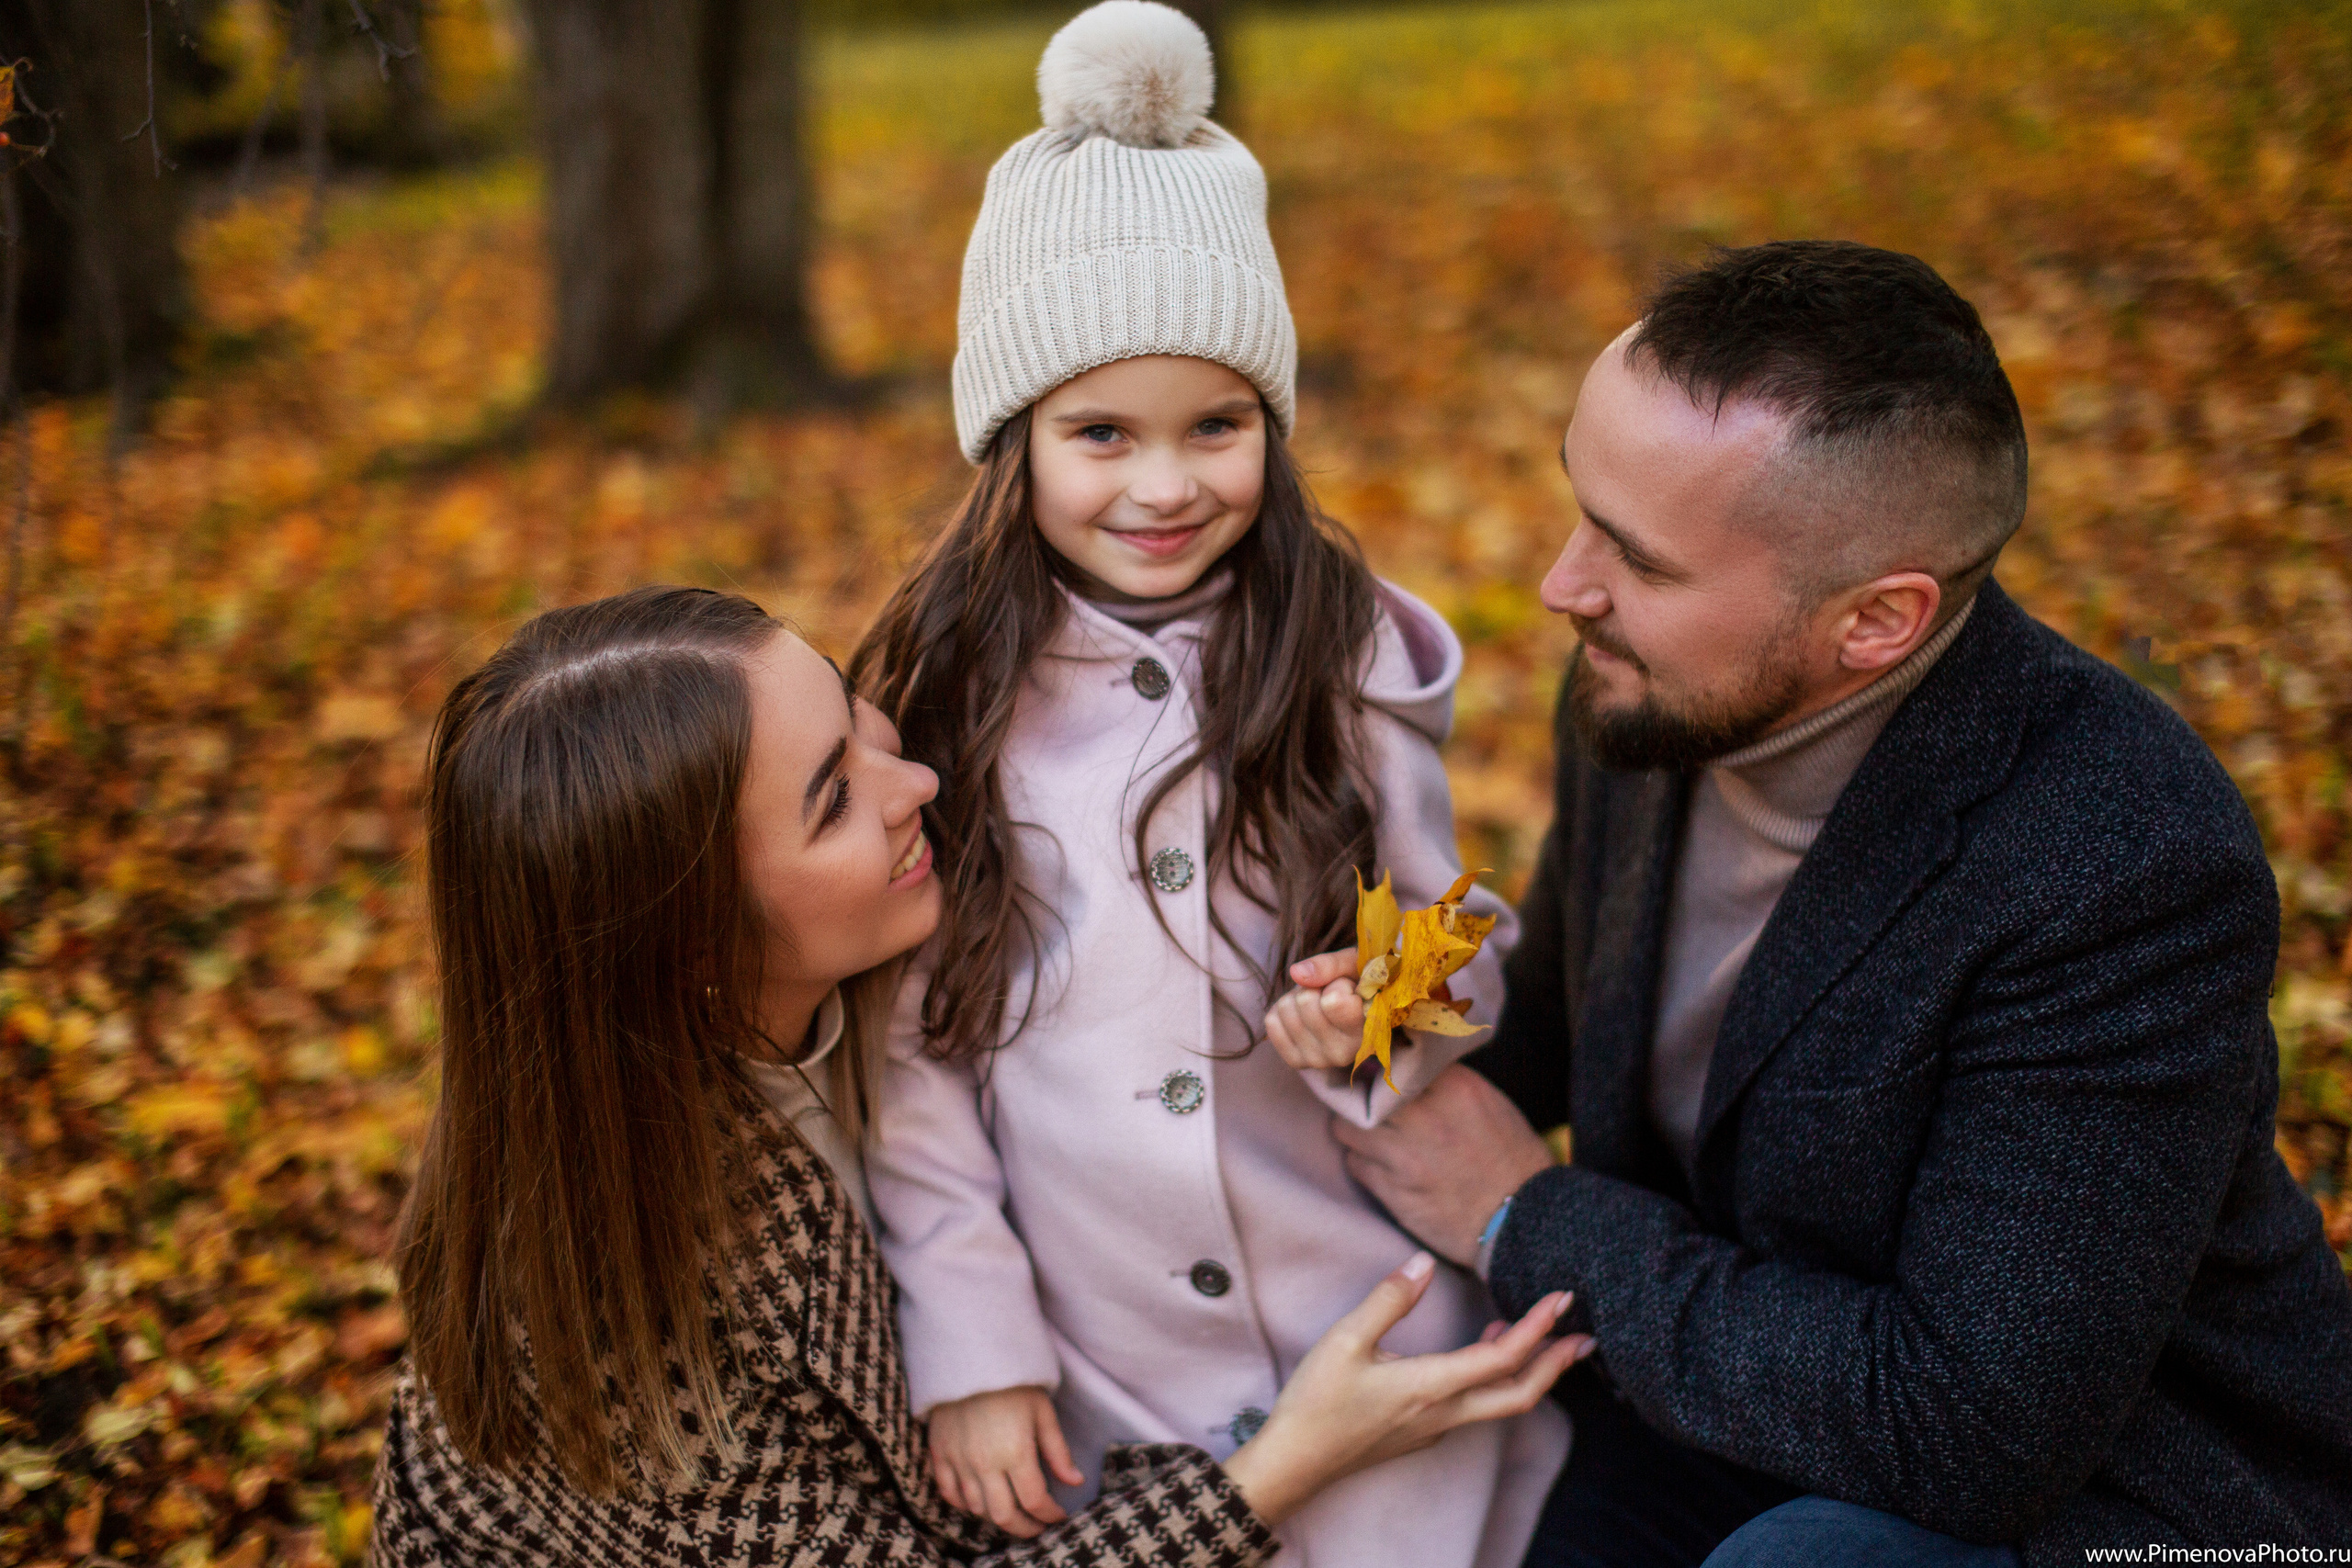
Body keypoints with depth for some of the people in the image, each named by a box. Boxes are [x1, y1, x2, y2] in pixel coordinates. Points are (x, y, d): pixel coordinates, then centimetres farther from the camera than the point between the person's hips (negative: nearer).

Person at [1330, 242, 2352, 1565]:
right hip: (1728, 1395, 6)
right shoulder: (1654, 698, -8)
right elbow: (1557, 1028, 12)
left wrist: (1526, 1217, -22)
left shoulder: (2133, 872, -31)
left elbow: (1968, 1432, -30)